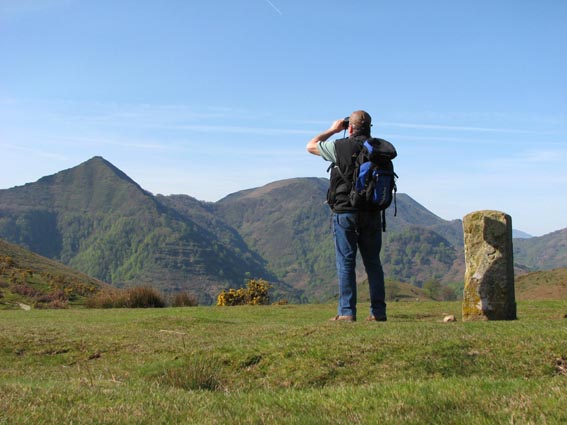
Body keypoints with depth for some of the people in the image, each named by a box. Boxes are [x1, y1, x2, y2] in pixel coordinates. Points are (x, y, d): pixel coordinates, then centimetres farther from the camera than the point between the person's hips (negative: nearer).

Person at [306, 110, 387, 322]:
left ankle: (347, 312, -2)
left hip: (345, 212, -4)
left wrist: (332, 130, 18)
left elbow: (310, 146, 9)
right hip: (372, 214, 4)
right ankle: (378, 311, 11)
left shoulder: (340, 146, -7)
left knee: (346, 263, 0)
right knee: (373, 263, 10)